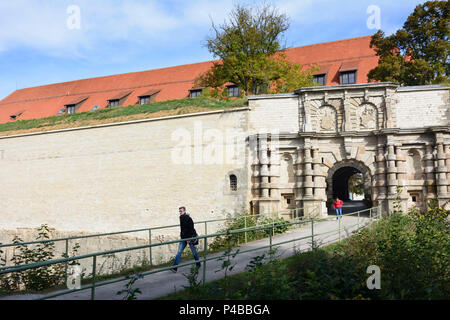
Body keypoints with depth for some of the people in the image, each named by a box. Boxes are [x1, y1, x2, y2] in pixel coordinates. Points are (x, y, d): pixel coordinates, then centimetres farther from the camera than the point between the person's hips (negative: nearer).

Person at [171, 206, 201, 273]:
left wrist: (189, 238, -22)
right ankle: (174, 267, -3)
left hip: (190, 238, -6)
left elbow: (191, 229, -21)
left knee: (194, 252, 11)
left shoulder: (188, 219, -19)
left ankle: (198, 264, 31)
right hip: (183, 238, 7)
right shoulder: (181, 218, 5)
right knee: (179, 252, -1)